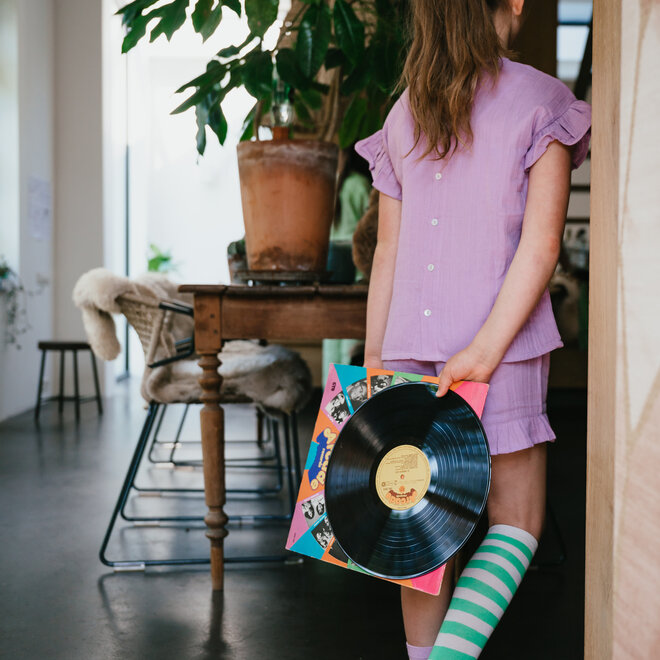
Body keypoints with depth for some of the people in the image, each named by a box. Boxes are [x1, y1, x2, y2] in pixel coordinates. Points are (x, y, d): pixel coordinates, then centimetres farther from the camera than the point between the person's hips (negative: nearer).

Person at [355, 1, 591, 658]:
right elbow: (540, 245, -10)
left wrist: (375, 359, 15)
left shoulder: (402, 114, 13)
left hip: (407, 353, 4)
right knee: (514, 525, 4)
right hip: (500, 347, -4)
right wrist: (487, 348, -12)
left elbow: (386, 253, 12)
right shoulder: (542, 100, 2)